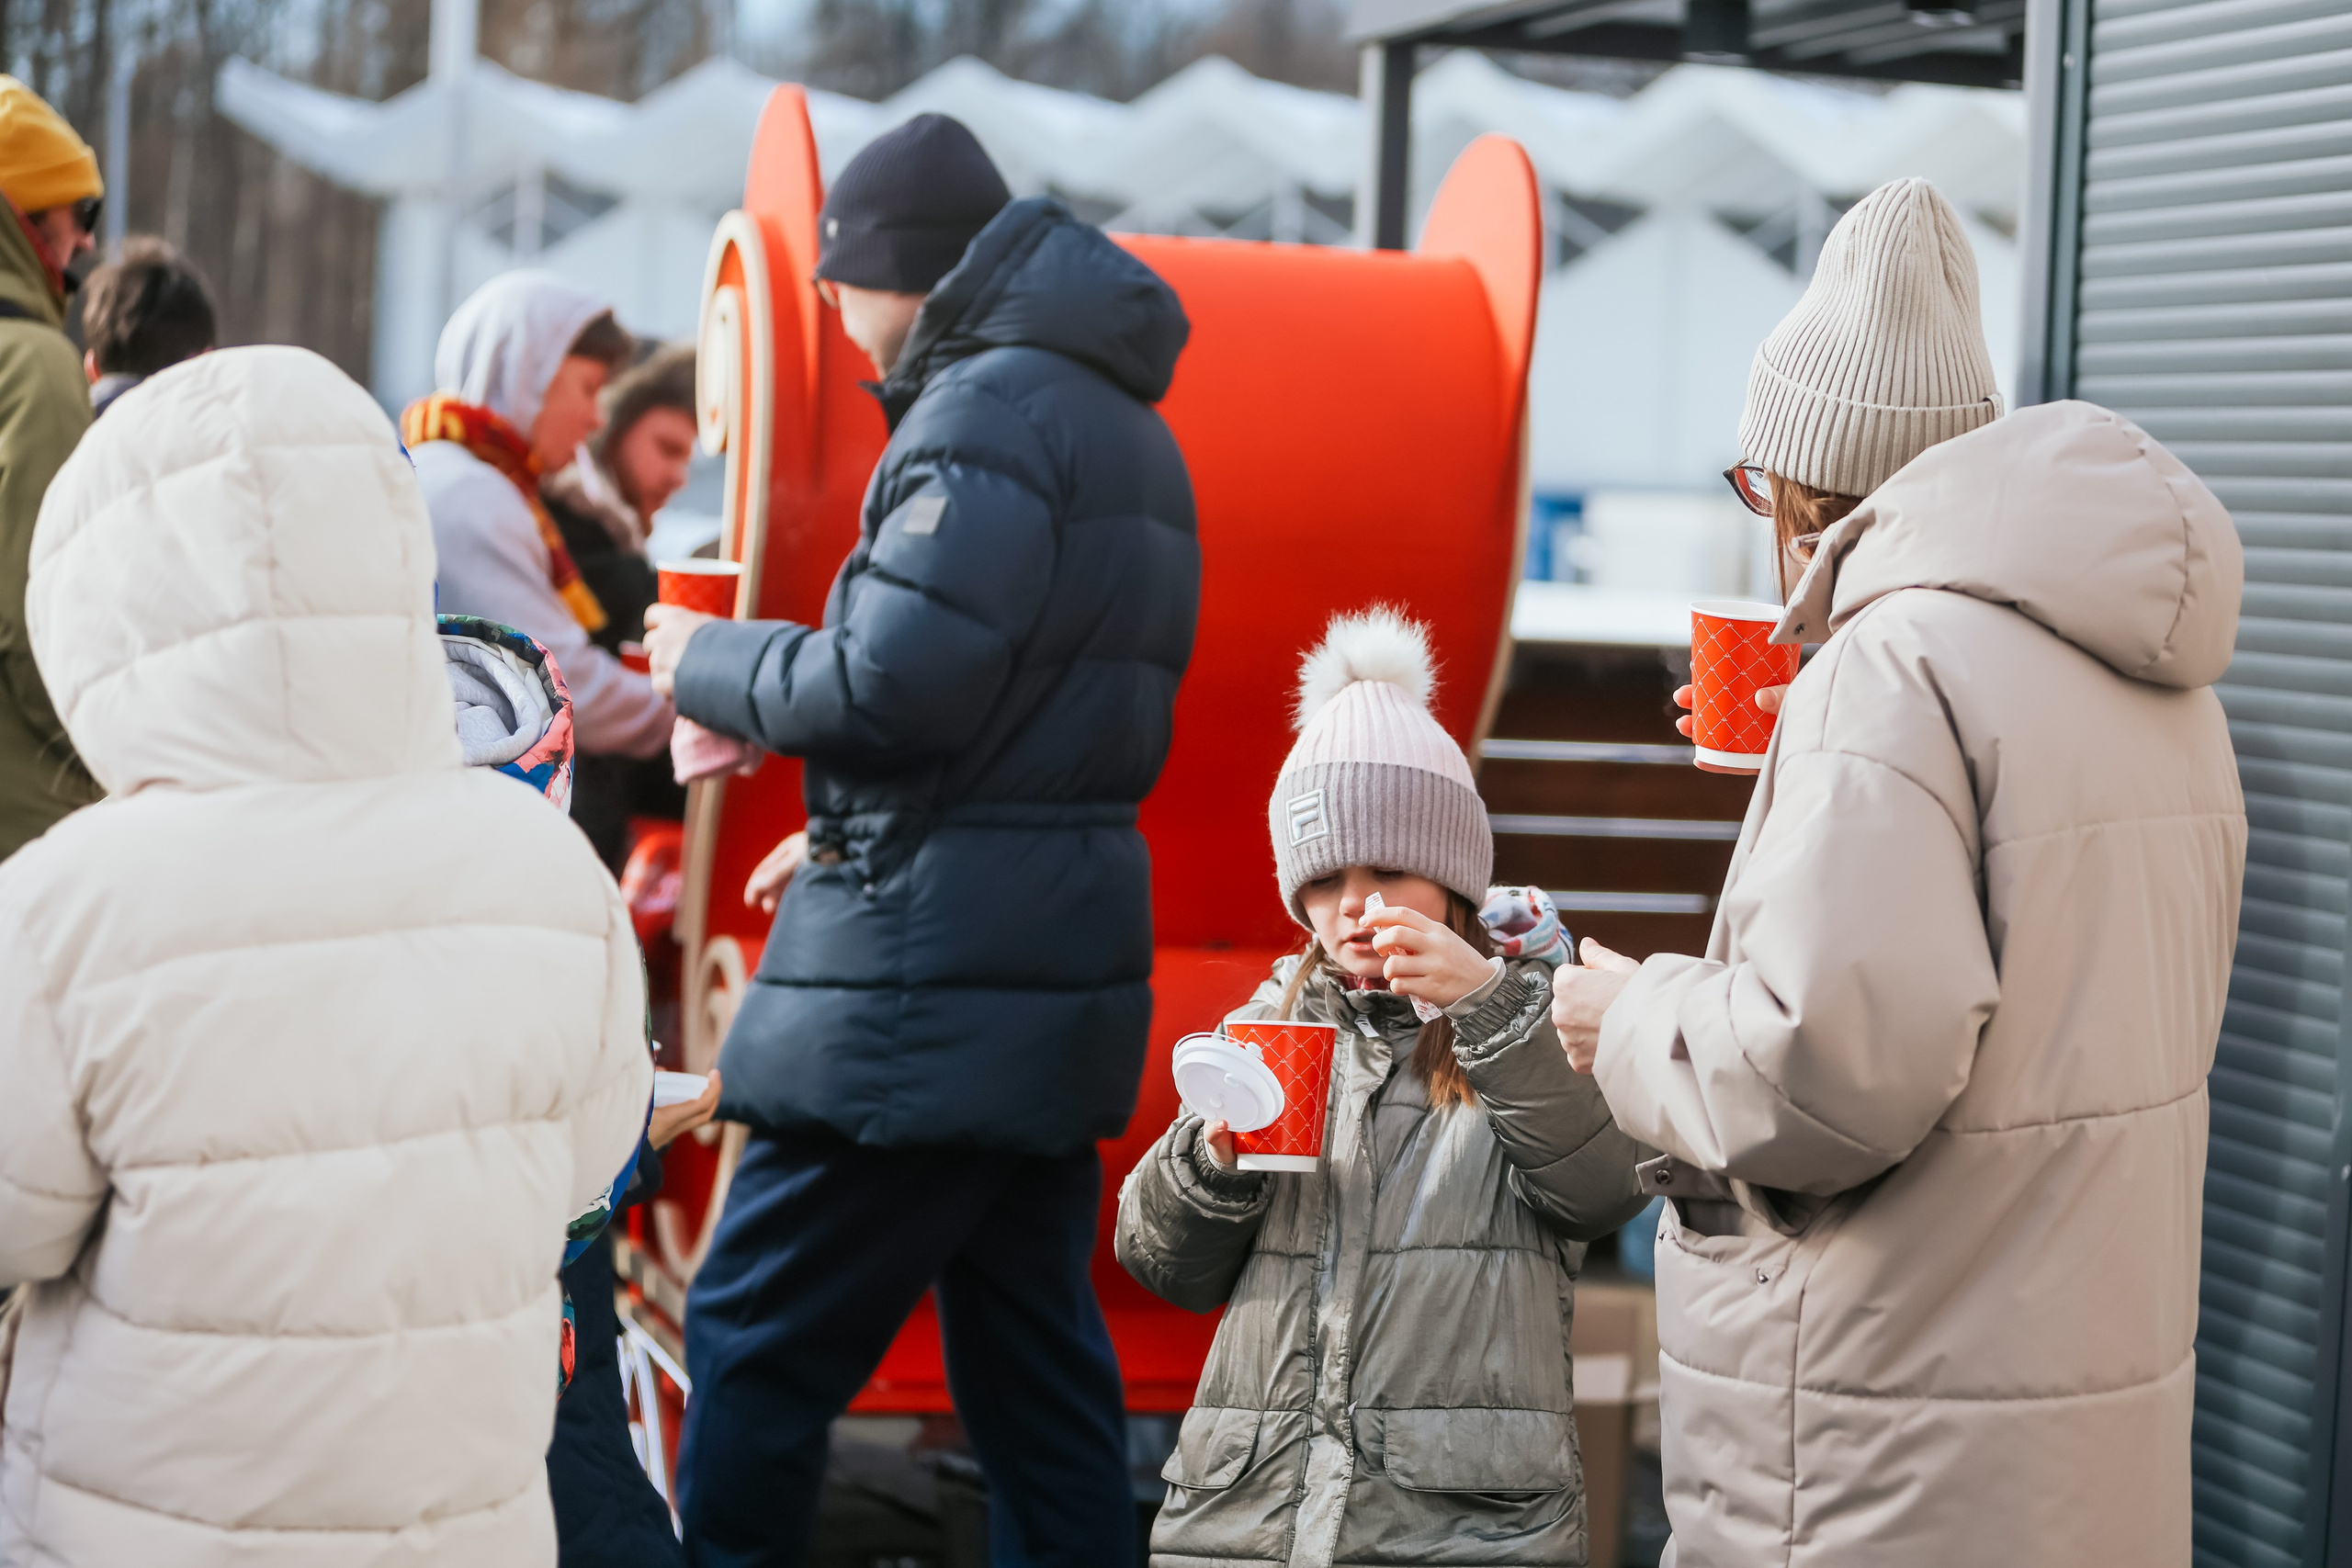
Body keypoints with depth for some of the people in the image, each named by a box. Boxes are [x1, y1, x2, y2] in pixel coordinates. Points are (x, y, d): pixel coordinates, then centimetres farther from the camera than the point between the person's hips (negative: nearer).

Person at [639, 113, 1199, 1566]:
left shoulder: (986, 408, -11)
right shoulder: (1125, 425, 19)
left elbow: (899, 680, -20)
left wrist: (708, 661, -3)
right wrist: (856, 836, 20)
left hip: (933, 978, -10)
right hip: (1064, 961, 10)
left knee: (757, 1339, -2)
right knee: (1036, 1366, 12)